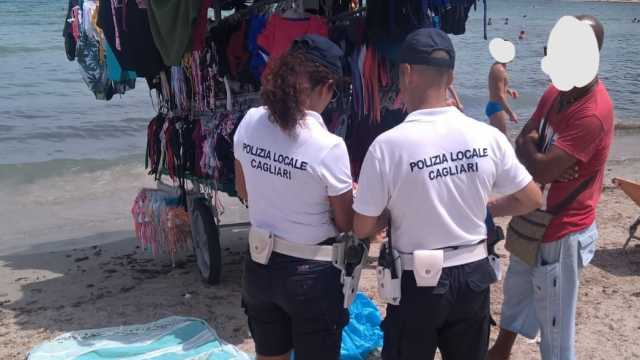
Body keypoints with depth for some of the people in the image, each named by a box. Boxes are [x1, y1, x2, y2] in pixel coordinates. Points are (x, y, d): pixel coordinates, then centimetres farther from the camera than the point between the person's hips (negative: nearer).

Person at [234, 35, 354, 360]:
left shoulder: (249, 123, -7)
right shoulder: (329, 147, -23)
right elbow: (346, 224, -10)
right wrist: (350, 195, 9)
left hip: (259, 265, 5)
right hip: (311, 273, -5)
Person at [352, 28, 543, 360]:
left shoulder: (389, 144, -21)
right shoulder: (487, 137, -11)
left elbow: (362, 229, -13)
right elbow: (531, 199, 2)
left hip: (418, 283, -3)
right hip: (473, 277, 3)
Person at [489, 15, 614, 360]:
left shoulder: (592, 113, -28)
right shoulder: (554, 93, 1)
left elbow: (541, 170, -29)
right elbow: (522, 144, 5)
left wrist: (527, 146, -8)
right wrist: (541, 157, -18)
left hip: (562, 235, -9)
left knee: (555, 331, 4)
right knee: (515, 293, 28)